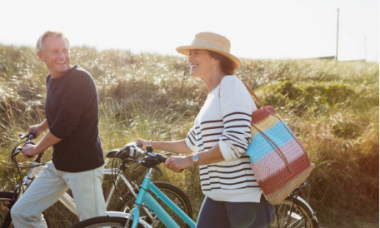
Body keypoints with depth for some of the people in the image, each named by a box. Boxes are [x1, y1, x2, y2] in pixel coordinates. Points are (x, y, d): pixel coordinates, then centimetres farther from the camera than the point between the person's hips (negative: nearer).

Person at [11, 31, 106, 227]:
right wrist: (41, 127, 38)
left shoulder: (80, 79, -19)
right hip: (58, 165, 8)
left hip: (84, 166, -8)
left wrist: (35, 149, -9)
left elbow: (63, 127, -24)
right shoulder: (51, 79, 7)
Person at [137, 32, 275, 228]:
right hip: (218, 195, 8)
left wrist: (189, 161, -17)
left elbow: (234, 145, -21)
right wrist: (151, 144, 30)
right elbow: (192, 144, 28)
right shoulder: (213, 95, 18)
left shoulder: (230, 85, -11)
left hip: (245, 194, -8)